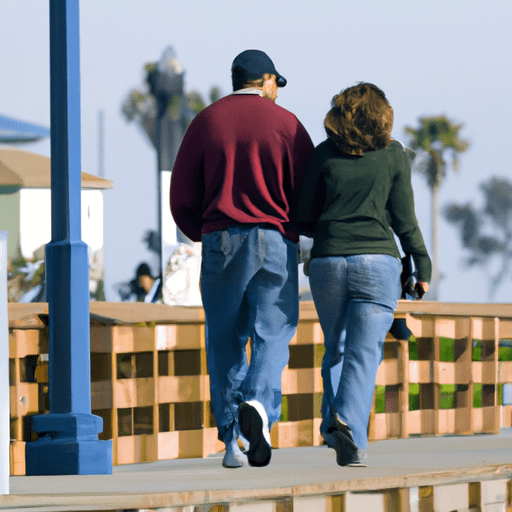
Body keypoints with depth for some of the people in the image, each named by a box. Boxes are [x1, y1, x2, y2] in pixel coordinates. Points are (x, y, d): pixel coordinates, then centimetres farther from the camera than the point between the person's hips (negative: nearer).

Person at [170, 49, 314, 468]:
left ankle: (233, 441, 5)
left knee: (225, 340, 9)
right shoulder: (285, 123, 1)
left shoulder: (206, 122, 6)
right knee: (272, 335, 1)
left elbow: (182, 198, 5)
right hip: (275, 241, -2)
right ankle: (258, 405, -26)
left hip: (220, 241, 2)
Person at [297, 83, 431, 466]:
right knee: (364, 352, -6)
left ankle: (333, 426, 12)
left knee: (336, 349, 19)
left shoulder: (325, 154, 5)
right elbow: (404, 219, 2)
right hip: (377, 262, -2)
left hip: (328, 262, 2)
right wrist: (422, 264, 12)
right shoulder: (394, 155, 3)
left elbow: (305, 221, 7)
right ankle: (350, 424, -26)